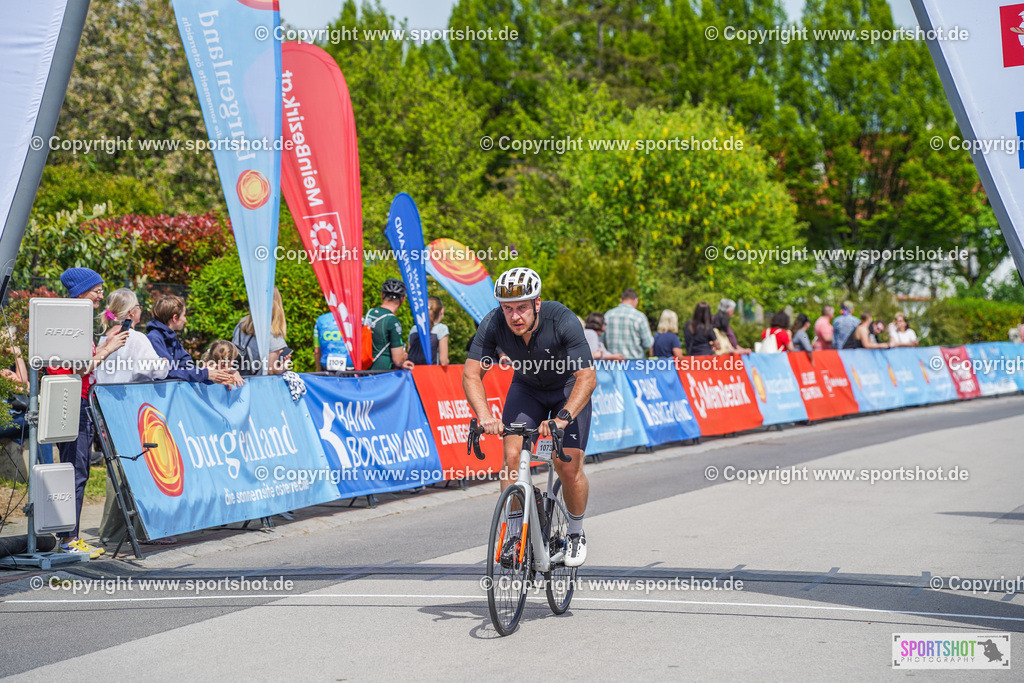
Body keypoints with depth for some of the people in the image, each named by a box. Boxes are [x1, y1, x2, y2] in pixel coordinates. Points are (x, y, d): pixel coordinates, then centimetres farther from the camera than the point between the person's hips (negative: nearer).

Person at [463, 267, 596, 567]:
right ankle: (515, 533, 0)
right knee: (513, 456, -16)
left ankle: (576, 533, 13)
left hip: (569, 387, -2)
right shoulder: (493, 324, -27)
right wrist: (485, 415, -43)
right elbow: (472, 374, -26)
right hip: (526, 387, 3)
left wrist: (562, 418, -52)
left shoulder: (562, 321, -35)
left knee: (568, 467, -12)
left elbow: (587, 378, -38)